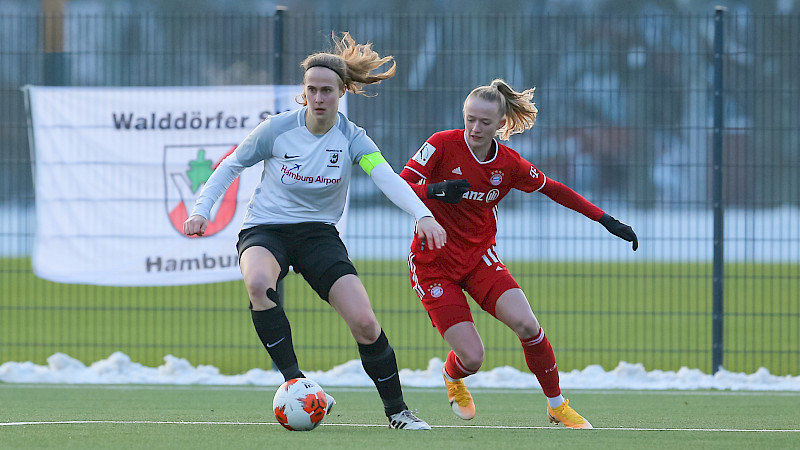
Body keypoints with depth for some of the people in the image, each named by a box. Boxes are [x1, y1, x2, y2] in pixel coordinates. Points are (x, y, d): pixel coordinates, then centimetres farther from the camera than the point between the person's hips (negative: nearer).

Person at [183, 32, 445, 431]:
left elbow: (387, 178, -25)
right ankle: (294, 382, -29)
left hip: (318, 233, 1)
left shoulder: (351, 138, -8)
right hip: (264, 230, -1)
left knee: (364, 323, -15)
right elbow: (231, 165, 4)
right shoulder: (277, 129, -9)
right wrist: (201, 209, -9)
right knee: (259, 283, -39)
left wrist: (422, 215, -42)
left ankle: (396, 410, 7)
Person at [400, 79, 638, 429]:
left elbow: (553, 189, 10)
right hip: (432, 263, -3)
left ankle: (557, 405, 1)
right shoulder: (442, 145, -14)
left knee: (526, 324, -20)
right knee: (471, 357, -12)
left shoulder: (509, 164, -4)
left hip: (479, 256, 3)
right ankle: (452, 378, 28)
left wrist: (607, 220, 8)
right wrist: (435, 190, -38)